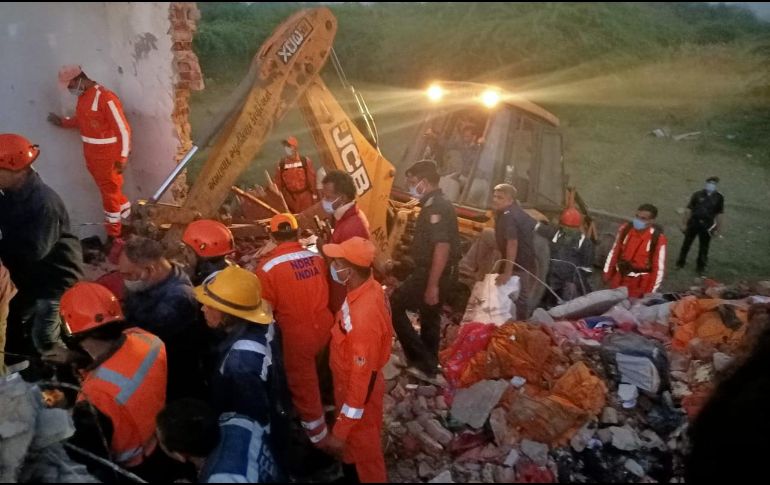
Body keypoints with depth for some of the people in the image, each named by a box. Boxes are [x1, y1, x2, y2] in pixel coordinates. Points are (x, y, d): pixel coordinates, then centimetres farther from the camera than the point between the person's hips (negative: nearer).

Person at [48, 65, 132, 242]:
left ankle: (113, 234, 18)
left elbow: (123, 129, -21)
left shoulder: (106, 98, -22)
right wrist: (63, 122, 8)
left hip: (108, 156, -8)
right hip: (91, 155, 8)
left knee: (110, 194, 5)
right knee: (109, 191, 19)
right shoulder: (82, 96, 5)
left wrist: (122, 157, -21)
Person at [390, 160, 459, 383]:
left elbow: (442, 247, -28)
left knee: (394, 305, -1)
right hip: (440, 273, 10)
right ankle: (429, 368, 31)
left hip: (434, 274, -10)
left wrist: (432, 285, -28)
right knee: (429, 318, 19)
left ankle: (422, 363, -1)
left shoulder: (436, 207, -20)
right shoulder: (437, 205, 13)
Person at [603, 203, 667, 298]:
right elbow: (614, 252, 3)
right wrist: (607, 274, 8)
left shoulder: (658, 238, -21)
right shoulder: (625, 229, -8)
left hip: (640, 284, -4)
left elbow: (659, 266, -15)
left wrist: (651, 291, -13)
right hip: (619, 278, 5)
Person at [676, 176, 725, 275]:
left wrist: (718, 229, 3)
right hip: (693, 222, -1)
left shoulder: (719, 198, 0)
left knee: (703, 247, 9)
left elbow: (720, 214, 4)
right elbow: (688, 209, -1)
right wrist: (684, 223, -1)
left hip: (707, 225, 1)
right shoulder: (697, 195, -4)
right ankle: (680, 263, 23)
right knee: (686, 244, 8)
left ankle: (701, 266, 23)